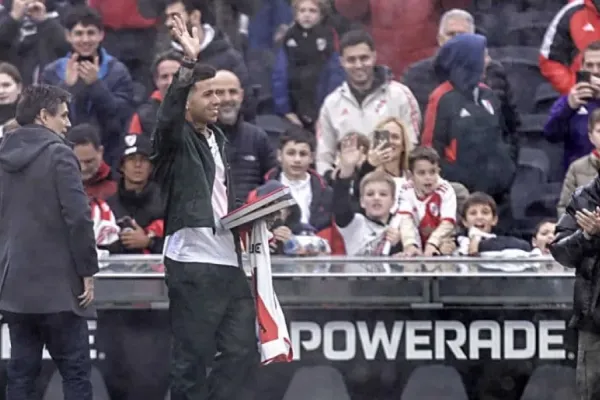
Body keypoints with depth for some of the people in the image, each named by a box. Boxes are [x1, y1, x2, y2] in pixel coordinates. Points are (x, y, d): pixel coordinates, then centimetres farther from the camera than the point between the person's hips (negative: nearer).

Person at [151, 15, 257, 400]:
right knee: (192, 358, -2)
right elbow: (169, 114, -29)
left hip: (230, 261, 8)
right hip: (193, 264, -8)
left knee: (243, 351, 9)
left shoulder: (217, 137, 18)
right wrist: (189, 61, -38)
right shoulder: (175, 140, -6)